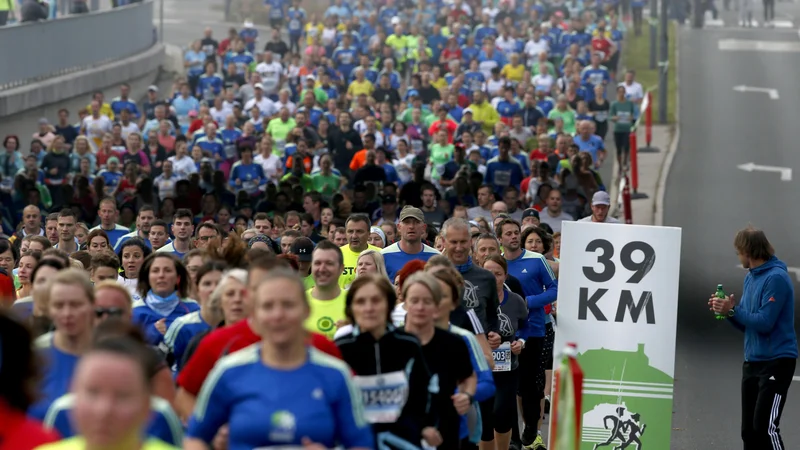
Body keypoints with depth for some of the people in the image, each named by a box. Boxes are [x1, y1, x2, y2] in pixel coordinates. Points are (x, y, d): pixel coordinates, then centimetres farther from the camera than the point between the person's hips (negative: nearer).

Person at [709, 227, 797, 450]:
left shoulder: (776, 278, -16)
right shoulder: (750, 277, 12)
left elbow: (764, 323, -22)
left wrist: (732, 310, -15)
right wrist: (726, 310, 0)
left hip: (776, 362, -9)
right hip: (752, 361, 9)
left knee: (765, 426, -16)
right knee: (749, 430, 9)